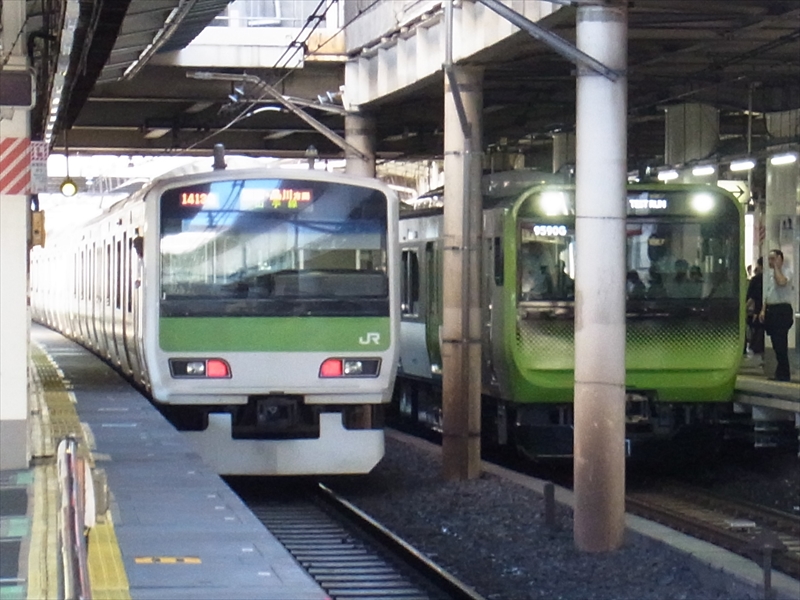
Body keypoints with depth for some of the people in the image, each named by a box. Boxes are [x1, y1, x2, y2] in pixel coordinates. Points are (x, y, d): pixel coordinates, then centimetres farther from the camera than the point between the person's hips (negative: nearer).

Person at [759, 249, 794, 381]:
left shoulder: (786, 271, -8)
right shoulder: (770, 273, 18)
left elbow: (781, 282, -31)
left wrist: (776, 267, -18)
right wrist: (763, 310, 16)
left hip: (782, 310, -9)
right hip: (771, 310, 9)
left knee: (780, 345, -9)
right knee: (776, 345, 11)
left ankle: (783, 374, -4)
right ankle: (781, 374, 16)